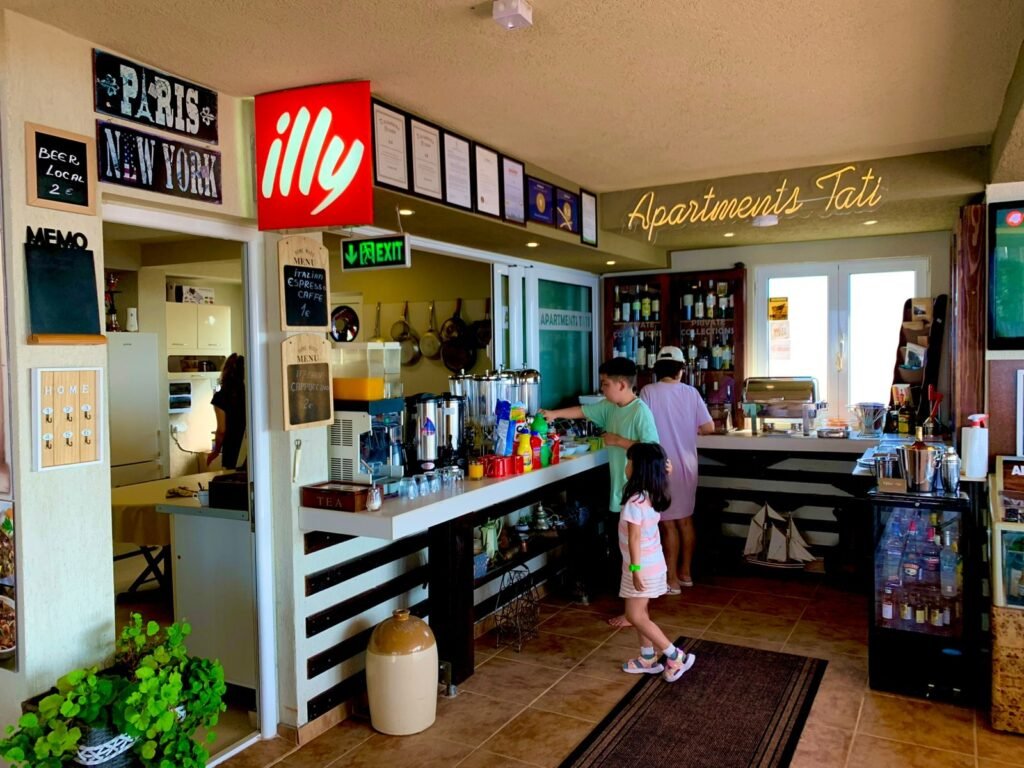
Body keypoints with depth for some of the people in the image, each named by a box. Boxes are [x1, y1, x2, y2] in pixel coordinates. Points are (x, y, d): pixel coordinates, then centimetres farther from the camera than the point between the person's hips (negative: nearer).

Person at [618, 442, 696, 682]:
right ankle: (648, 658, 30)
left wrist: (635, 569, -23)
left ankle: (676, 656, 5)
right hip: (653, 563, 9)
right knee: (640, 613, 19)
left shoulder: (635, 501, -26)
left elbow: (634, 538, -25)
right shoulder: (652, 497, -1)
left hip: (643, 566, -9)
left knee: (635, 616, 0)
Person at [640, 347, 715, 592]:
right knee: (685, 520, 17)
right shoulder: (690, 392, -1)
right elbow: (709, 428, -1)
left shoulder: (649, 392, -11)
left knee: (669, 523, 3)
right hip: (687, 466, 4)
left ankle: (671, 580, 10)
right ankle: (685, 573, 29)